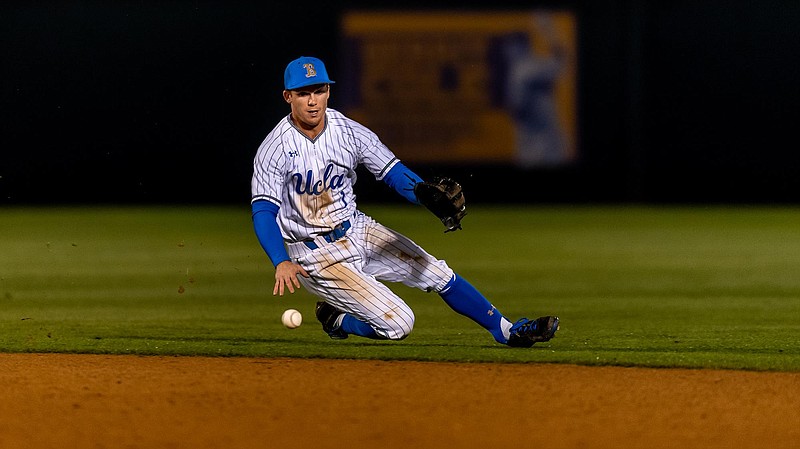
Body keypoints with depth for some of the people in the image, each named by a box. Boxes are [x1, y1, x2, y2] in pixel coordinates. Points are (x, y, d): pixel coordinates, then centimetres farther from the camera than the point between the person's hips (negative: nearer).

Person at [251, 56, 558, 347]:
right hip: (316, 254, -5)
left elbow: (395, 174, -4)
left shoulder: (349, 132, -5)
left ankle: (507, 331, 9)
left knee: (436, 272, -2)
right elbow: (263, 212, -21)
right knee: (398, 324, -15)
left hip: (357, 229, 5)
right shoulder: (275, 149, -18)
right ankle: (336, 318, 13)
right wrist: (281, 263, -38)